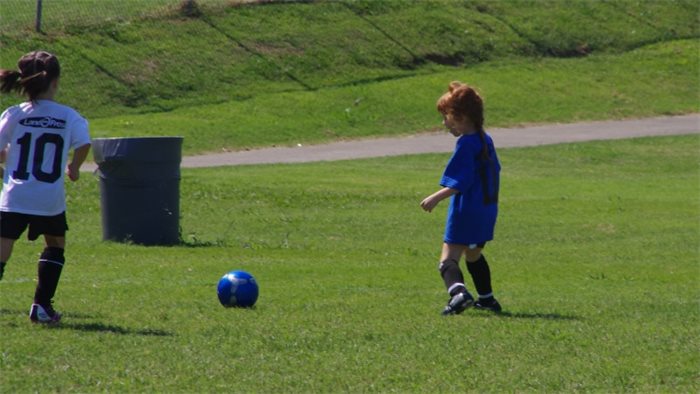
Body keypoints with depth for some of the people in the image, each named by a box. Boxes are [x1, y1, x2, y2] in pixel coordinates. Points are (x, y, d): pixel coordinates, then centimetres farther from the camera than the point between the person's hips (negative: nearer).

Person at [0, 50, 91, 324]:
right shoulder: (68, 116, 0)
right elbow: (84, 144, -13)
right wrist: (74, 167, 8)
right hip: (51, 200, 0)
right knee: (55, 246, 25)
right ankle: (41, 306, 22)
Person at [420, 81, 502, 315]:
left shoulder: (466, 144, -17)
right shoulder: (486, 140, 10)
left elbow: (461, 182, -22)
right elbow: (494, 171, 20)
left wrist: (437, 198, -21)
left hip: (466, 211, -9)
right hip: (487, 208, 9)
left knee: (449, 258, -13)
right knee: (474, 255, 28)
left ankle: (458, 291, -38)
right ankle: (487, 299, 37)